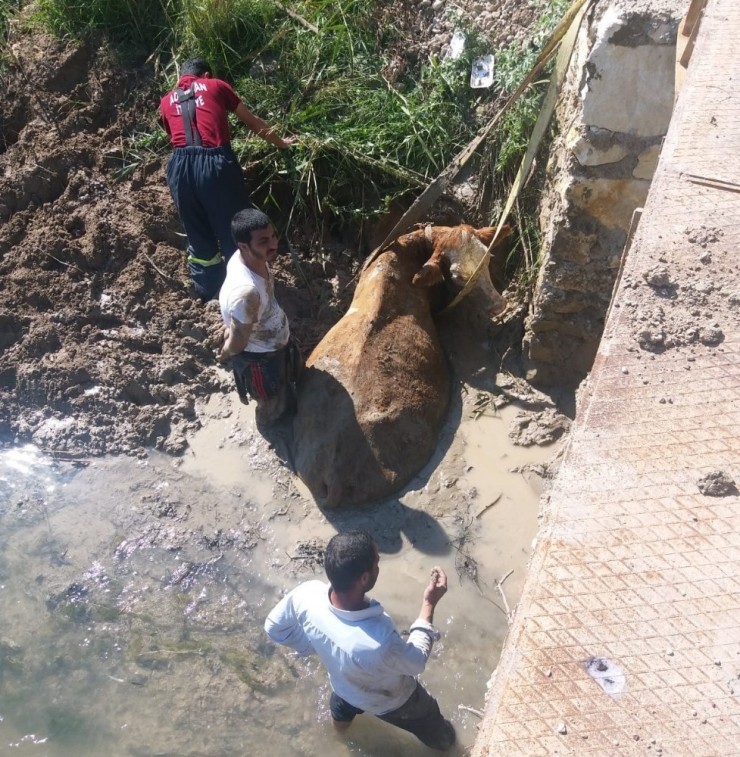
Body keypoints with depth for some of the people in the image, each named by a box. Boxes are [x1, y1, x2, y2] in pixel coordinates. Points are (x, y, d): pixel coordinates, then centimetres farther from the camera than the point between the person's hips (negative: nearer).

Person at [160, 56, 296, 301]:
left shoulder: (167, 101, 23)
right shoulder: (216, 85, 18)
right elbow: (252, 122, 25)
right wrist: (281, 143, 38)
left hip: (181, 167, 3)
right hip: (216, 163, -3)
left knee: (197, 235, 19)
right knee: (235, 230, 10)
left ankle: (207, 293, 33)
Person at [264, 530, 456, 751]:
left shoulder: (307, 593, -37)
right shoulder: (379, 643, -49)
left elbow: (275, 627, -14)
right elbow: (416, 661, -25)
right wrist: (429, 604, -20)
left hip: (343, 683, 4)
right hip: (390, 701, -4)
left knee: (343, 701, 41)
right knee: (428, 720, 31)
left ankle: (340, 719, 73)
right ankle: (440, 741, 62)